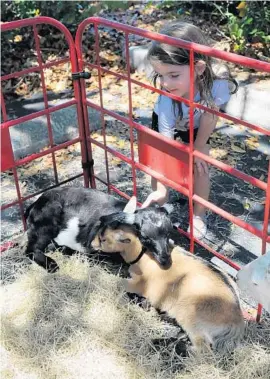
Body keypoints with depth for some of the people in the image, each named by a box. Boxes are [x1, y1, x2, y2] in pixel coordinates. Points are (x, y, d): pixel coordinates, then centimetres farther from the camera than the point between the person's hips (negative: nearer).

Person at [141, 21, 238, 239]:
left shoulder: (218, 82, -44)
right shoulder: (167, 99, -42)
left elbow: (210, 115, -27)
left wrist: (198, 148, -14)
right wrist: (161, 189, -43)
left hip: (197, 125, 0)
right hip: (167, 121, 0)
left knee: (199, 167, -3)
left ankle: (199, 215, 19)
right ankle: (161, 208, 25)